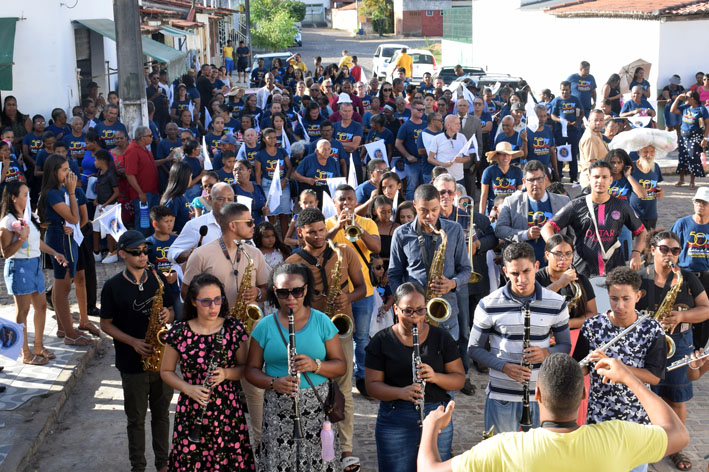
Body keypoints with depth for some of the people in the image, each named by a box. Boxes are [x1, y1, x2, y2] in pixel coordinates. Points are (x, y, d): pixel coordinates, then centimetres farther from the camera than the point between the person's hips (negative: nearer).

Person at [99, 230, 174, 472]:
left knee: (161, 414, 13)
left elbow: (170, 310, 12)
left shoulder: (158, 278, 3)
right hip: (132, 363, -3)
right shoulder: (113, 286, -8)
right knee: (136, 418, 9)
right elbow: (106, 324, -4)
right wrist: (134, 342, -16)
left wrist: (167, 315, -13)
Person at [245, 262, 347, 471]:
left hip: (318, 408, 0)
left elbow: (340, 365, 4)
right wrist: (274, 382, -14)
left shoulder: (322, 322, 2)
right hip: (278, 410, 0)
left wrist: (315, 365, -16)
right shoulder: (265, 326, 3)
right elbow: (252, 369, 6)